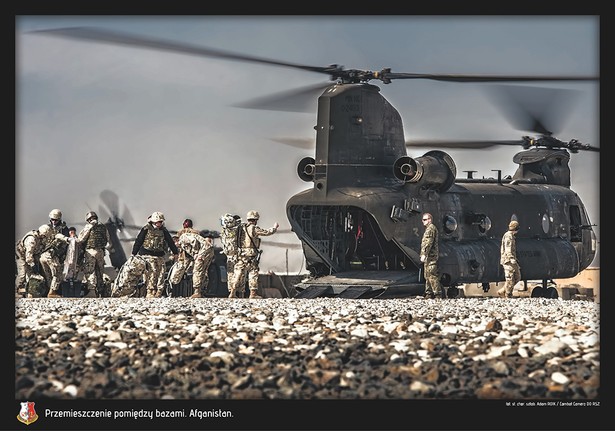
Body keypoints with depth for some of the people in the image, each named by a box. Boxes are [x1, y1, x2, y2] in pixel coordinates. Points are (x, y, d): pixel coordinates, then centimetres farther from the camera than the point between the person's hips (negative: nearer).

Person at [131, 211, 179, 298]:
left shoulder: (164, 231, 13)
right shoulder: (146, 229, 1)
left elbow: (170, 242, 18)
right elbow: (138, 241, 2)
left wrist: (176, 253, 16)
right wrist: (133, 254, 0)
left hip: (160, 256, 5)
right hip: (147, 255, -5)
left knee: (161, 273, -1)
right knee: (151, 272, -17)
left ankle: (159, 293, 2)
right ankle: (150, 292, -17)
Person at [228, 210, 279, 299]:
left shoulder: (242, 228, 10)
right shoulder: (254, 228, -7)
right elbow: (267, 232, 0)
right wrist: (275, 227, 17)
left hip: (241, 253, 5)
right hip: (251, 254, -5)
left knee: (238, 272, 6)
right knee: (253, 273, 2)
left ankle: (232, 292, 3)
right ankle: (253, 293, 1)